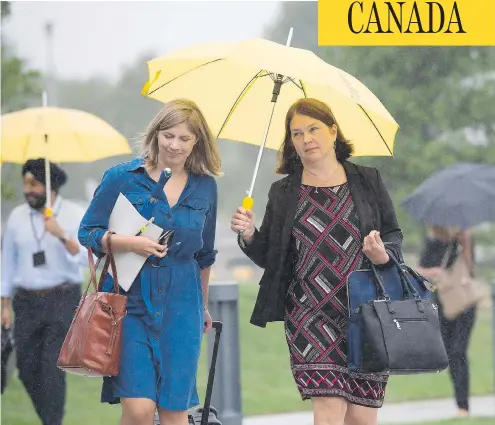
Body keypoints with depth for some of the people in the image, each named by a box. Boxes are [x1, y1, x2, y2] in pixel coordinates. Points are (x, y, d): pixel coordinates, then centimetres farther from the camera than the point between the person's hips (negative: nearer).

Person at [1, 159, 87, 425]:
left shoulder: (75, 215, -4)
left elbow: (86, 257, -15)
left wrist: (62, 235, -30)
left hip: (63, 301, -4)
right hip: (26, 302, 4)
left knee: (52, 369, -11)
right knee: (27, 369, 5)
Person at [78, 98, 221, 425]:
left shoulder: (205, 187, 9)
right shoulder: (122, 177, 0)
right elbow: (88, 232, 1)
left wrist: (203, 306, 27)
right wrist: (130, 243, -16)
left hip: (181, 304, 3)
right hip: (130, 300, -3)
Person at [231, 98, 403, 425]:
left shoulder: (368, 181, 9)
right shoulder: (282, 193, 11)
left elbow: (394, 234, 11)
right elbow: (269, 257, 12)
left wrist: (384, 254, -10)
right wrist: (249, 236, -8)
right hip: (310, 315, 0)